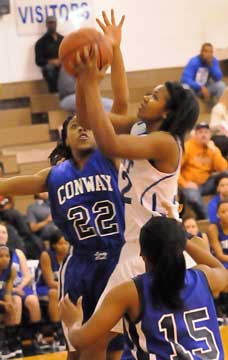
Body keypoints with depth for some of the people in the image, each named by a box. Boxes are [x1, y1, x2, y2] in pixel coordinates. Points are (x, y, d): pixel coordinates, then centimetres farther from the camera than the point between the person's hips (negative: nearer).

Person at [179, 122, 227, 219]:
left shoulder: (213, 148, 8)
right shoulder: (187, 147, -6)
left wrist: (214, 151, -12)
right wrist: (184, 183, -19)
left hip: (207, 184, 5)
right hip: (191, 184, -5)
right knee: (193, 198, -39)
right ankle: (207, 218, -10)